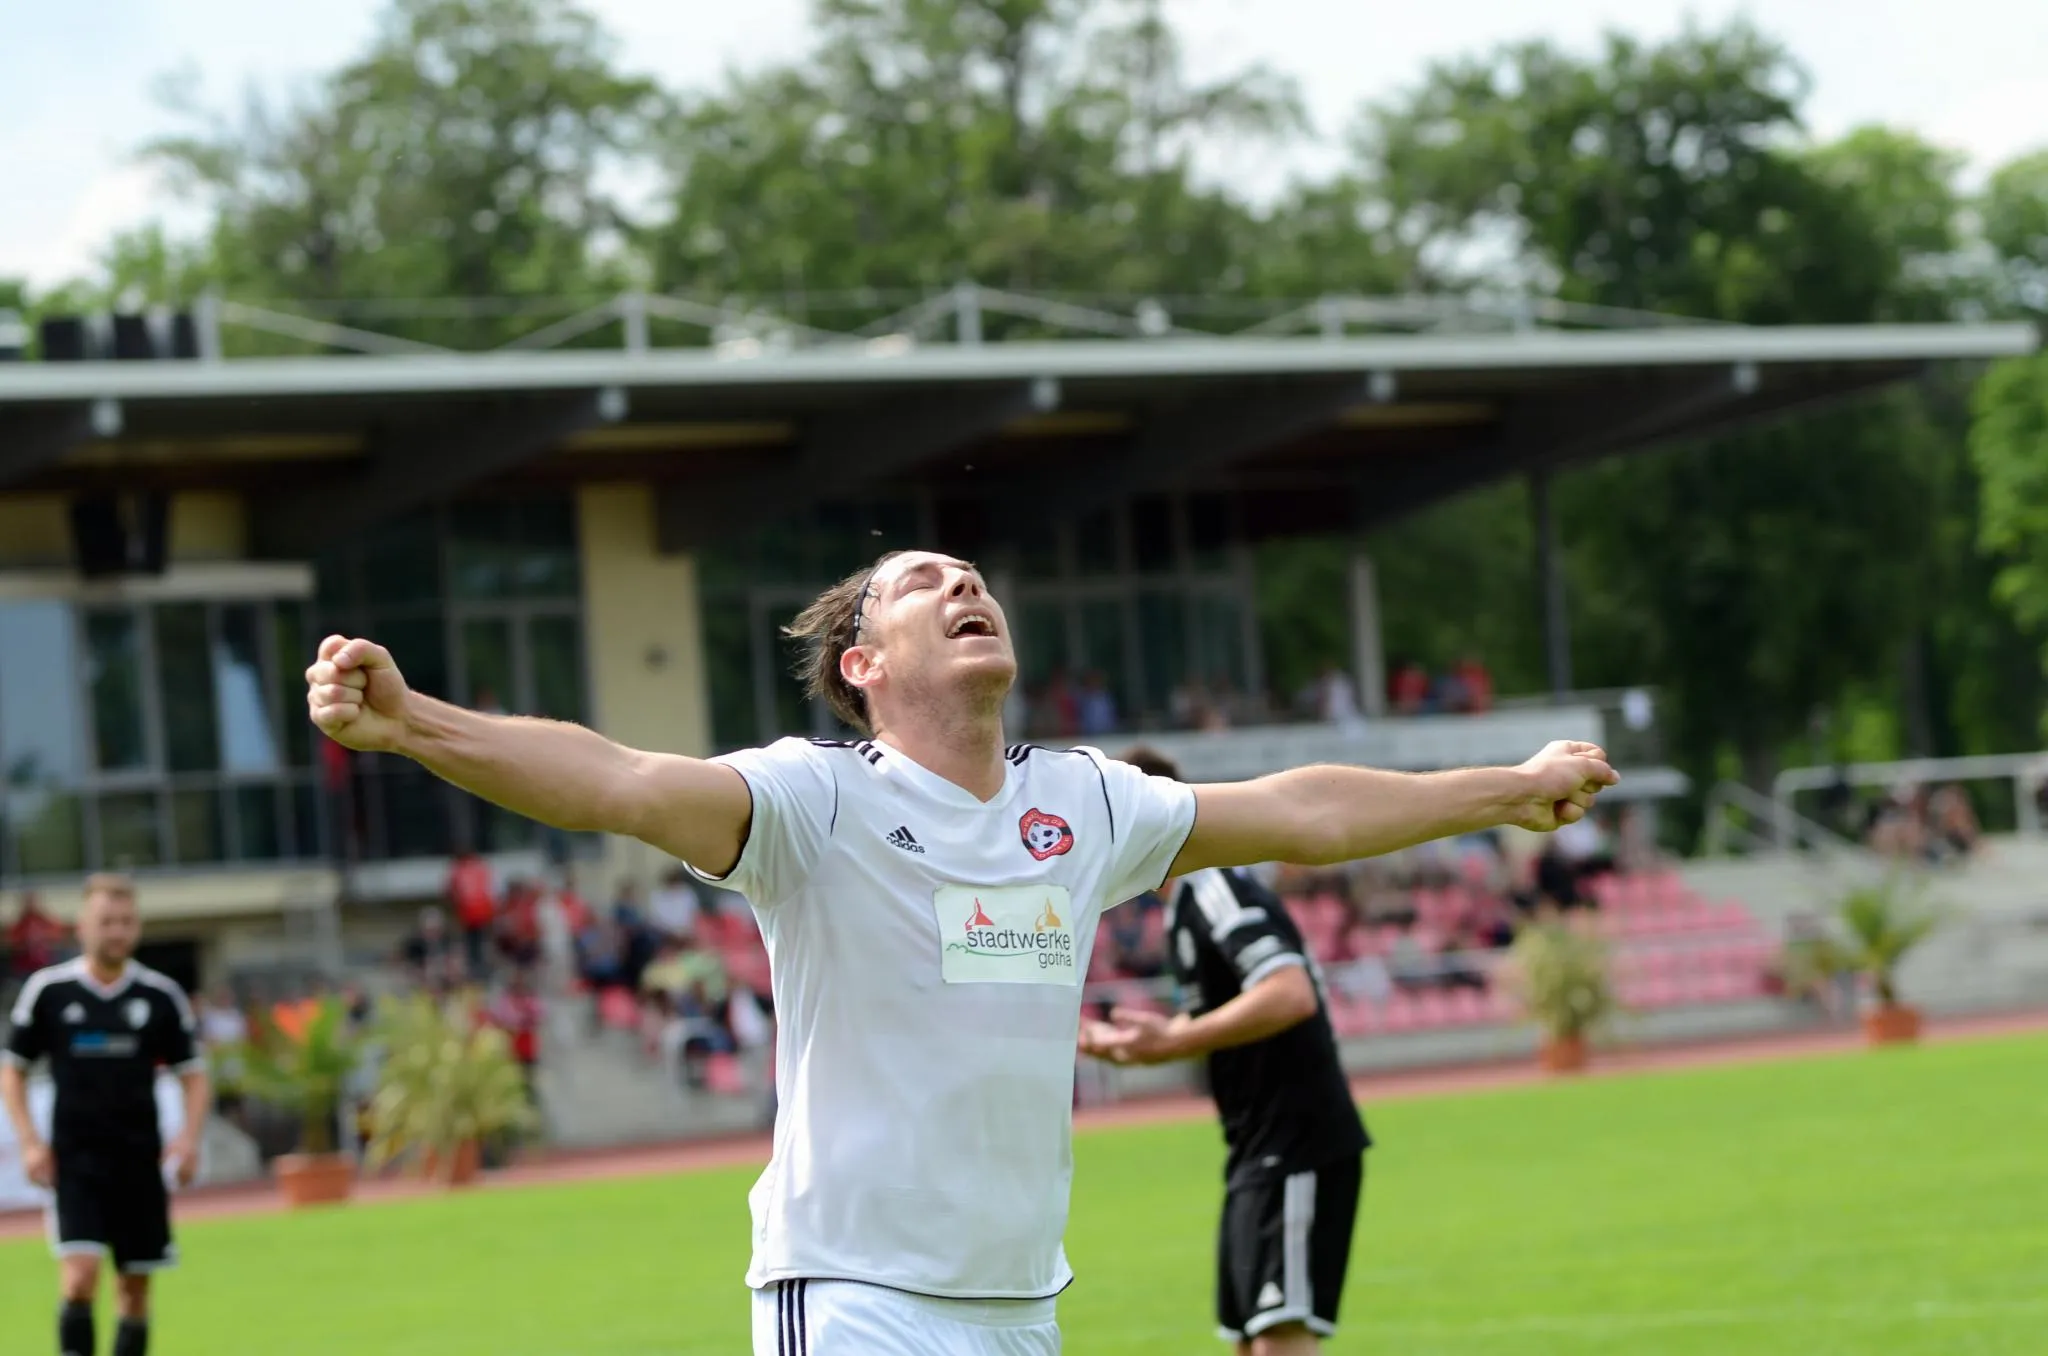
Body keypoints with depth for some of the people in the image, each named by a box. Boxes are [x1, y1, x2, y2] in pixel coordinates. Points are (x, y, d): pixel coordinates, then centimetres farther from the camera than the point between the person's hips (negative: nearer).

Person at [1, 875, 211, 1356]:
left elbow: (193, 1074, 9)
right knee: (81, 1274, -18)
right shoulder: (48, 990, 0)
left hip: (140, 1160, 2)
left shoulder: (162, 996, 3)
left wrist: (189, 1136, -7)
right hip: (75, 1159, -2)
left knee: (136, 1286, 5)